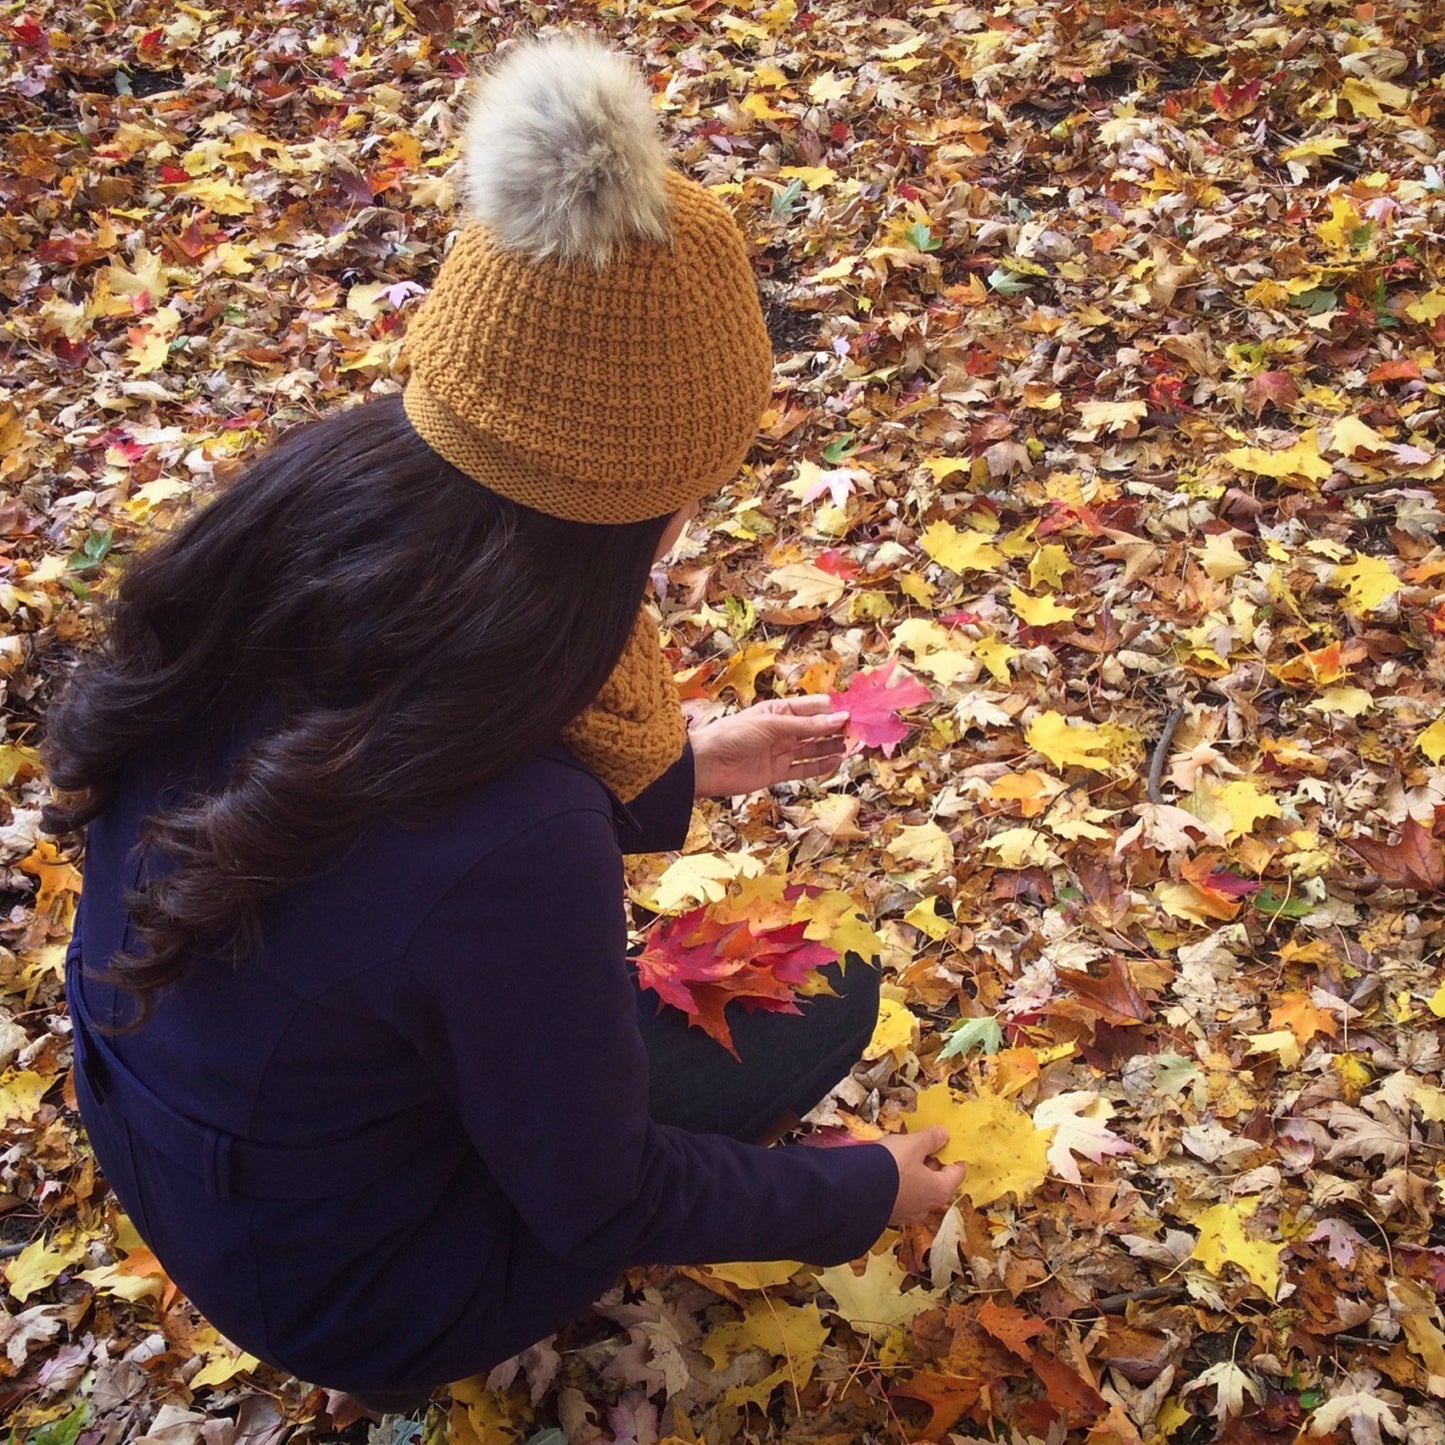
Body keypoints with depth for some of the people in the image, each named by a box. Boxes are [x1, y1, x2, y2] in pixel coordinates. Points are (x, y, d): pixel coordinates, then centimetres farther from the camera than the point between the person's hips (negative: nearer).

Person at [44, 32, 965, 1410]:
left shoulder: (297, 512, -21)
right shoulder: (512, 847, -41)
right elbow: (598, 1202, -20)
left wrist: (683, 765, 11)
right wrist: (865, 1192, -3)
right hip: (345, 1290, -5)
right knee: (823, 992, 7)